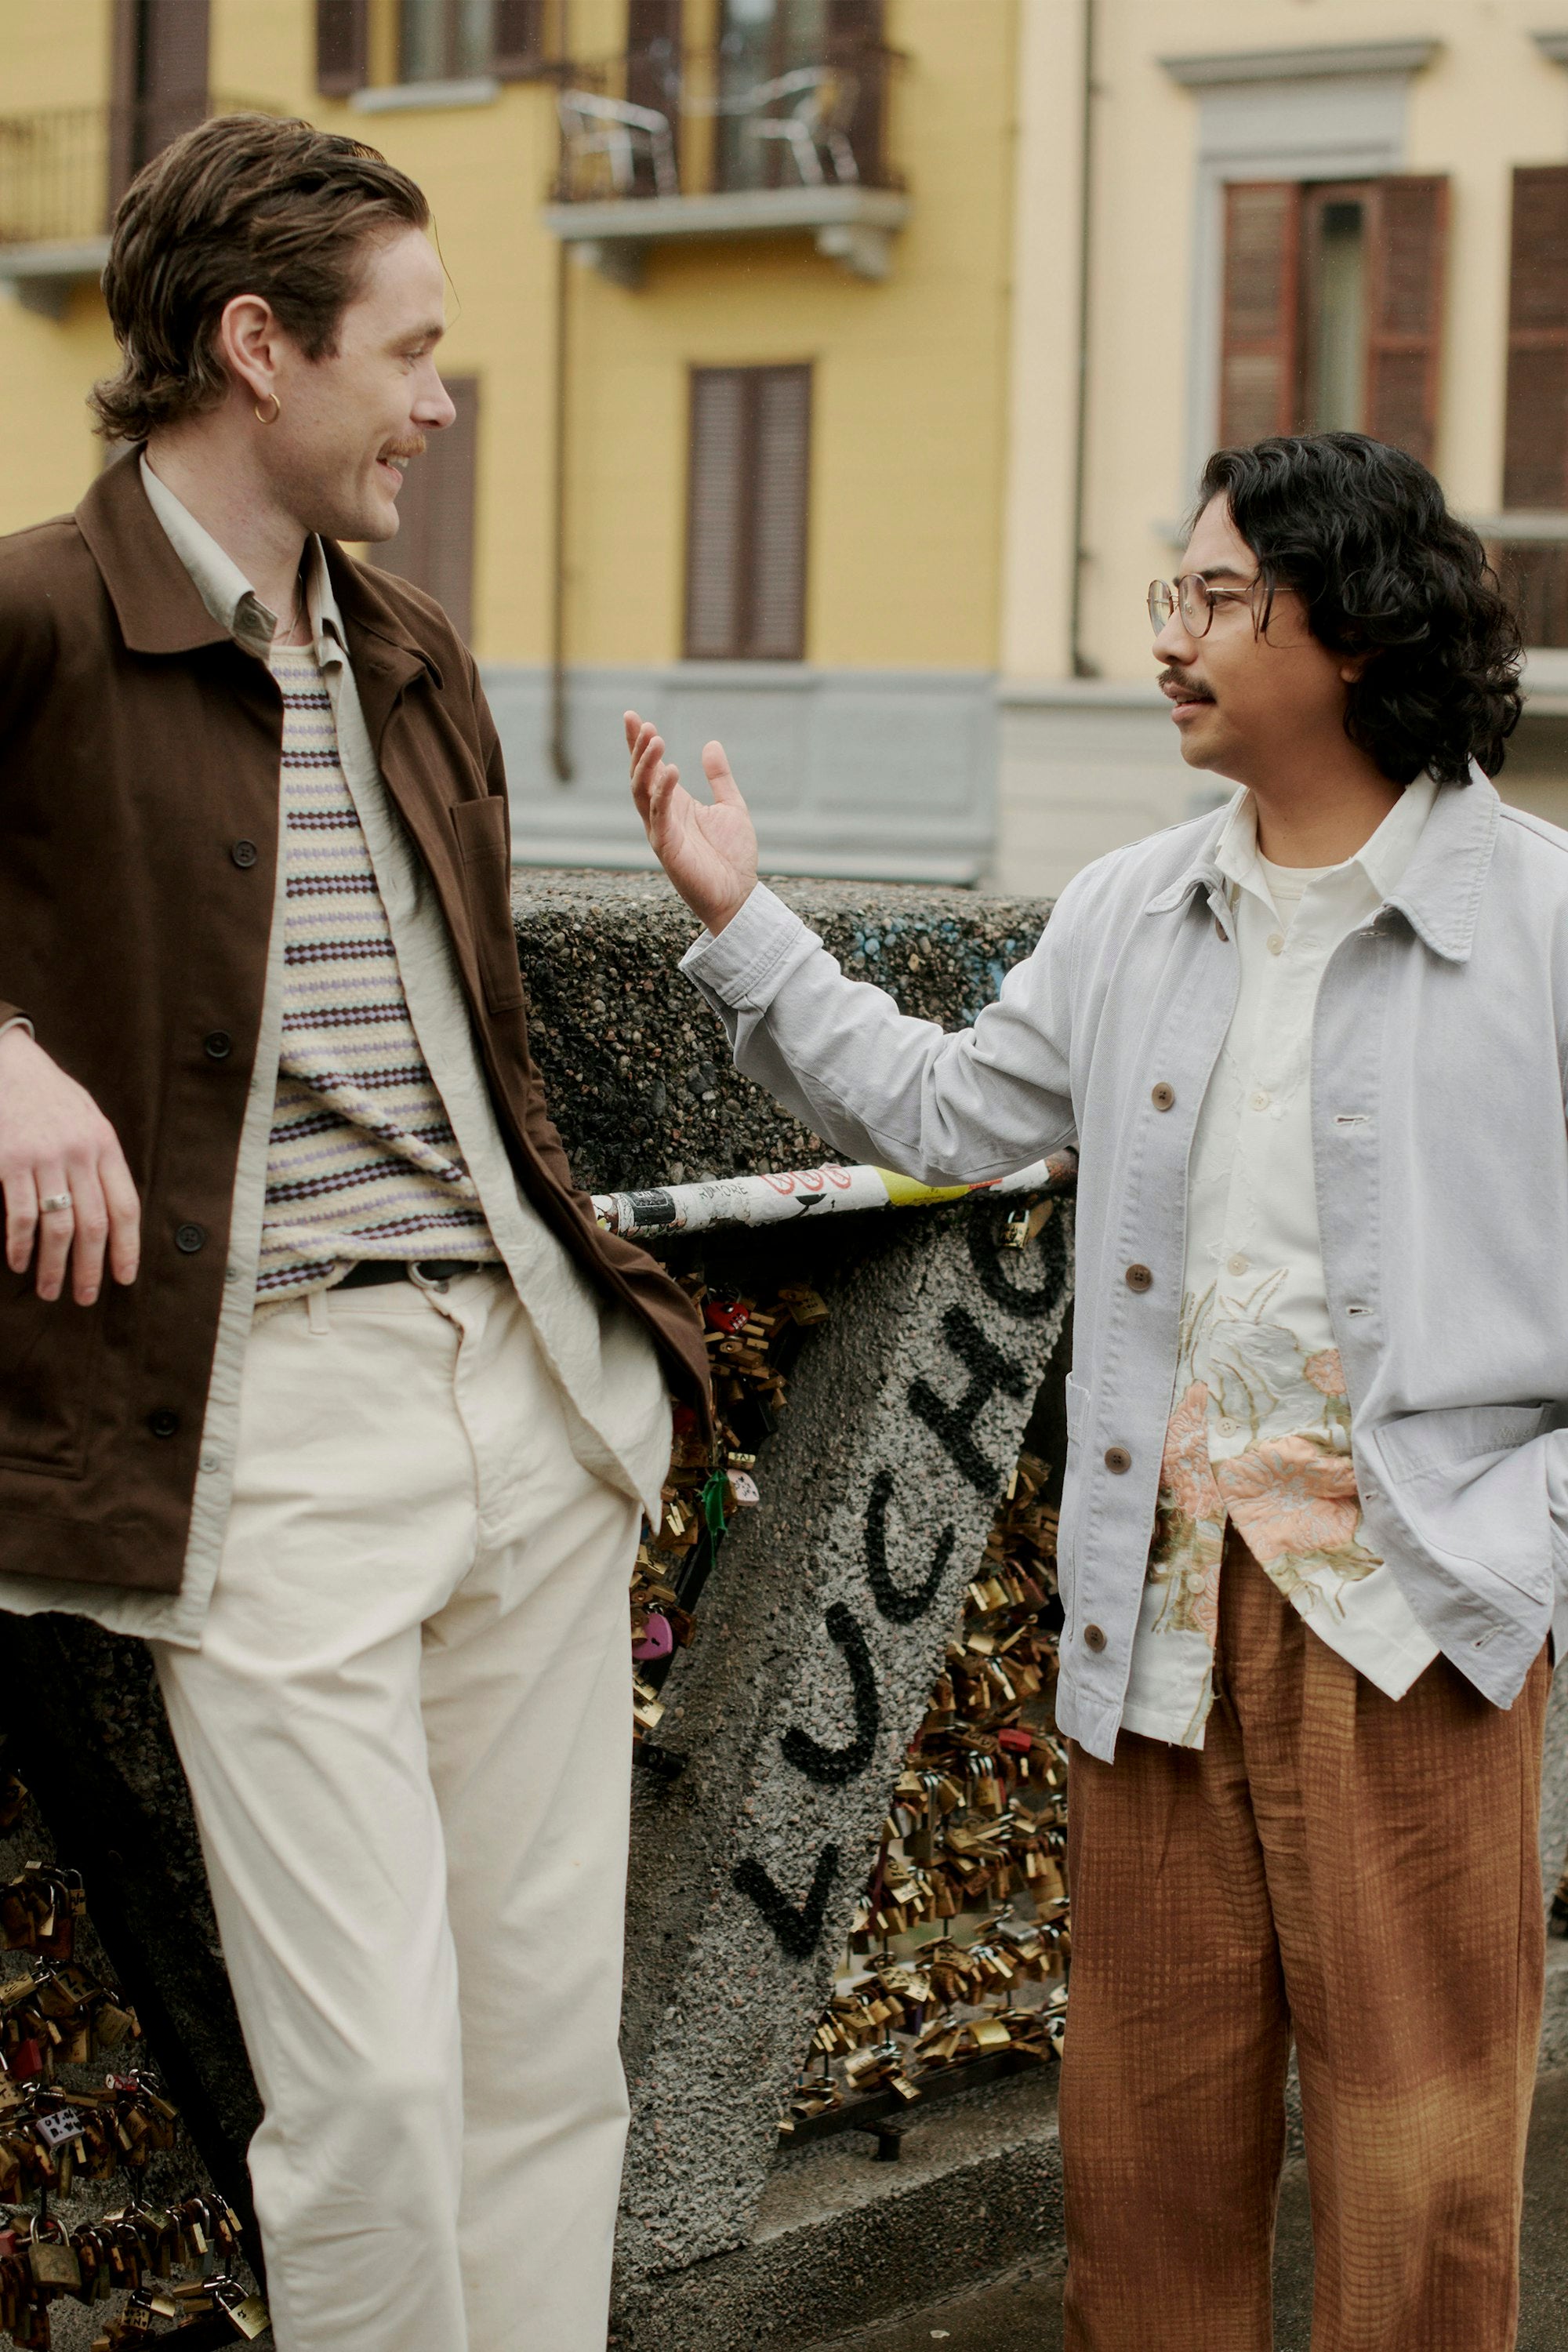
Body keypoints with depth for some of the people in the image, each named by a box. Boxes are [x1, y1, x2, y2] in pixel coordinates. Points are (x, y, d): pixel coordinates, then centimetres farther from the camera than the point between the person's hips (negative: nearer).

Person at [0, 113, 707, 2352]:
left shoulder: (415, 658, 17)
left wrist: (601, 1323, 17)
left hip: (526, 1384, 7)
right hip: (268, 1412, -7)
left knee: (556, 2045, 11)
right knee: (370, 2079, -5)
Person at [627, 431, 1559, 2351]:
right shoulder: (1124, 918, 11)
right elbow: (942, 1116, 18)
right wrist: (736, 920, 13)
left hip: (1407, 1609, -4)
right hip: (1161, 1591, 5)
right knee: (1147, 2105, 13)